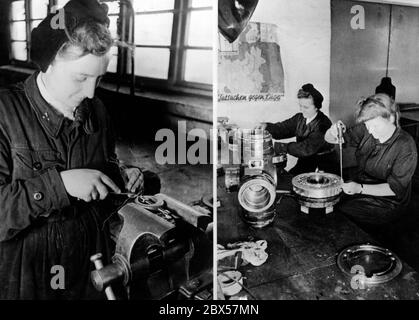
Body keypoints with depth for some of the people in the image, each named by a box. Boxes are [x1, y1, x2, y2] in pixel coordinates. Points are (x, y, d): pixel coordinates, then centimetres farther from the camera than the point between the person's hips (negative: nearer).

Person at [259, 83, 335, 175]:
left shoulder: (323, 123, -18)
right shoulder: (300, 117, 5)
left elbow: (307, 148, -26)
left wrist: (278, 146, -28)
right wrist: (266, 126, -15)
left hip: (323, 165, -5)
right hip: (305, 161, 6)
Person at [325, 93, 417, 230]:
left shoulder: (406, 147, -19)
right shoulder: (366, 130, -7)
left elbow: (394, 188, -18)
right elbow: (328, 139, 0)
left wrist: (360, 188, -31)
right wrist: (334, 131, -25)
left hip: (385, 200, -5)